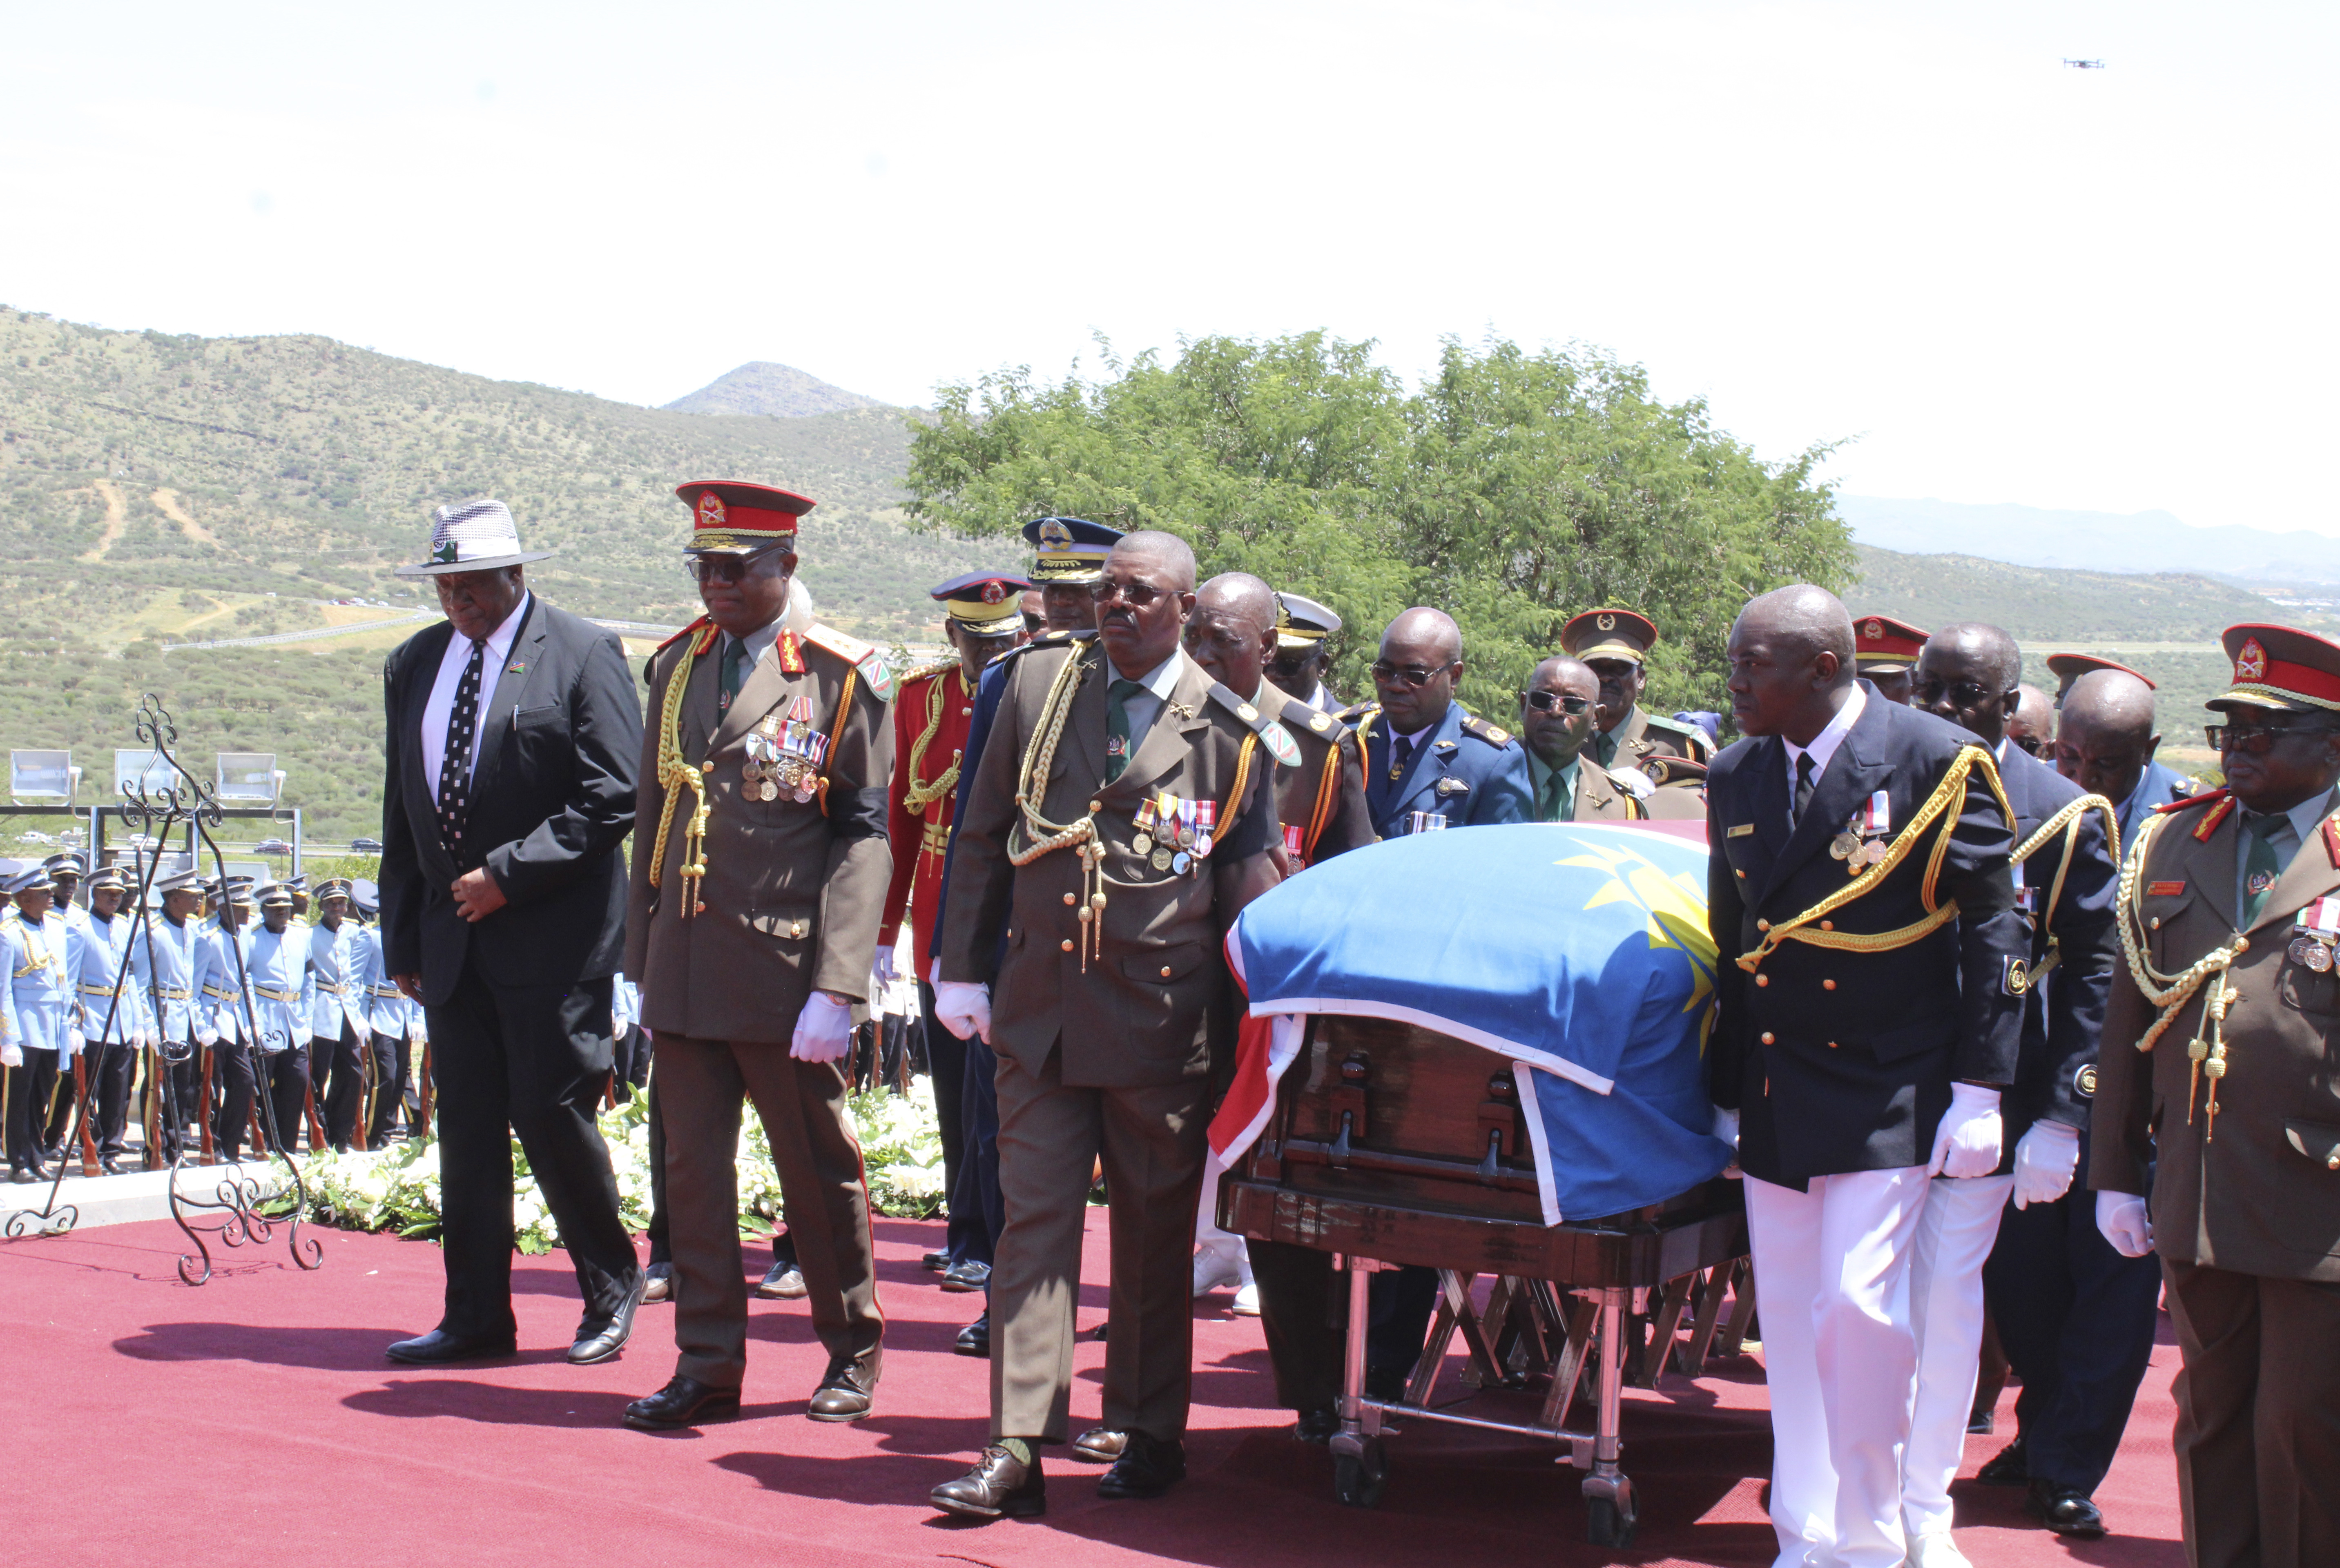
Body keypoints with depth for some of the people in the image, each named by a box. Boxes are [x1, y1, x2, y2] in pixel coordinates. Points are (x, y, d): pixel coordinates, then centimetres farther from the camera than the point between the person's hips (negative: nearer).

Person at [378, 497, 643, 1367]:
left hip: (553, 934, -6)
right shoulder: (412, 665, 13)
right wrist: (402, 937, 12)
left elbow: (614, 797, -12)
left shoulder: (583, 655, -6)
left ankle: (611, 1285, 16)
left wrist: (509, 873, -15)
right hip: (452, 936, 6)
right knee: (466, 1125, 6)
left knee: (552, 1114, -5)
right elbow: (401, 814, 17)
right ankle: (475, 1318, 13)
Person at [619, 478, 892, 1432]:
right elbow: (653, 817, 16)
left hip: (783, 967, -5)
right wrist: (642, 963, 12)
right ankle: (708, 1367, 15)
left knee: (818, 1170, 6)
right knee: (692, 1169, 6)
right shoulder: (676, 666, 12)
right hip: (683, 971, 5)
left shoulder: (840, 675, -4)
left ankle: (853, 1351, 23)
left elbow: (865, 839, -8)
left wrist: (836, 988, -15)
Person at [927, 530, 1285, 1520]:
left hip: (1160, 1024, -2)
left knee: (1155, 1233, 8)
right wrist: (963, 971, 6)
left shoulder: (1230, 729, 0)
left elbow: (1250, 883, 5)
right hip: (1039, 1006, 2)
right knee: (1034, 1218, -1)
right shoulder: (1038, 684, 7)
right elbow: (982, 837, 11)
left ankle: (1148, 1435, 21)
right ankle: (1018, 1450, 0)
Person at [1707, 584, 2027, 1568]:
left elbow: (1995, 935, -6)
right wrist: (1728, 1092, 16)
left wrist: (1979, 1093, -9)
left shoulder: (1939, 763, -9)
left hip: (1890, 1094, -5)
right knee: (1789, 1317, 8)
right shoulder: (1736, 777, 7)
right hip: (1776, 1094, 5)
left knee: (1860, 1304, -11)